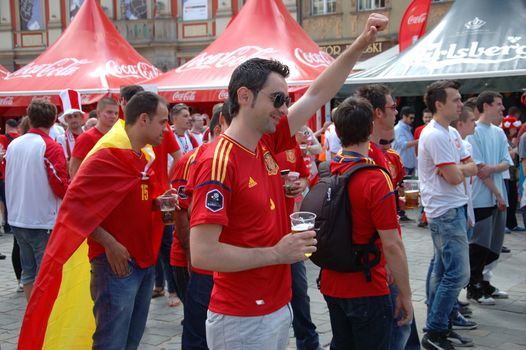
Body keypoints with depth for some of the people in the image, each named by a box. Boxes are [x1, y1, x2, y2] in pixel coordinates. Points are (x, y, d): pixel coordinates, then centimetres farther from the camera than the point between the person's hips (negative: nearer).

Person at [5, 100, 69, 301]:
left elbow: (7, 177, 15)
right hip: (44, 221, -6)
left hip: (17, 219, 6)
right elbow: (61, 188, -18)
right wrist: (70, 188, 2)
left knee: (28, 270, 16)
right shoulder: (51, 148, -15)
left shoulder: (13, 145, 3)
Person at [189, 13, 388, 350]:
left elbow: (317, 94, 12)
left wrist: (361, 44, 7)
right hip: (243, 321, -8)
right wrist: (278, 253, -20)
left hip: (277, 307, 8)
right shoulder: (218, 161, -21)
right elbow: (202, 253, -26)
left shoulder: (266, 144, 3)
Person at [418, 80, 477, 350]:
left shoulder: (451, 133, 13)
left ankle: (435, 324, 28)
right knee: (458, 273, -9)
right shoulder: (435, 136, -18)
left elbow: (471, 167, 11)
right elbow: (454, 177, -22)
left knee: (441, 267, 17)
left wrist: (458, 169, -8)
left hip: (451, 209, 10)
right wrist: (462, 169, -1)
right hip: (446, 213, -10)